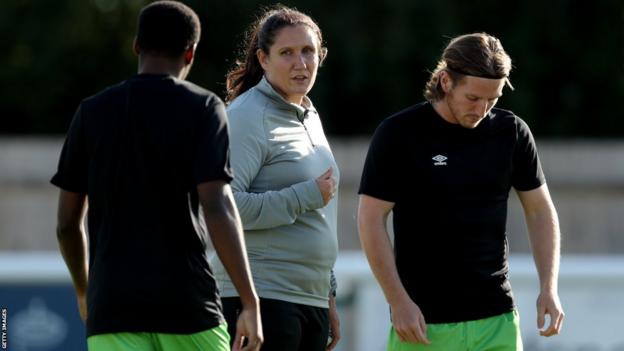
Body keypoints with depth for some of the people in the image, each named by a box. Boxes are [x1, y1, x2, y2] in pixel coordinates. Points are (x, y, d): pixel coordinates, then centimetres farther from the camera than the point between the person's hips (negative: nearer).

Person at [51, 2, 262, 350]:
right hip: (187, 303, -2)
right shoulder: (202, 108, -1)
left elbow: (67, 223, 11)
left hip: (112, 305, 2)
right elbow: (217, 208, -12)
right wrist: (250, 301, -12)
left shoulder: (92, 112, 9)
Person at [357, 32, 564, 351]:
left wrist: (549, 287, 1)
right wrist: (399, 301, -12)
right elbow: (371, 220, -6)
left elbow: (540, 210, 12)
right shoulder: (399, 134, -7)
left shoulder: (511, 132, 3)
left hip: (495, 317, 3)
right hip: (423, 320, -3)